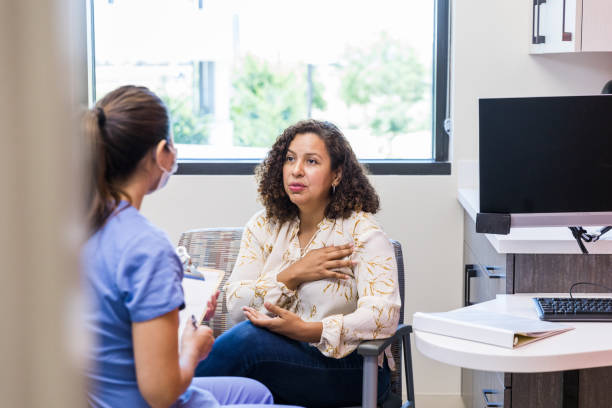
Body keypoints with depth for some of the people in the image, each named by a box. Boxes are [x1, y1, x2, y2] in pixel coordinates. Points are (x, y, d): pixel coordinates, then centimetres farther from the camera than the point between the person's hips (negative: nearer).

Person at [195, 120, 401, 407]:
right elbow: (236, 306, 2)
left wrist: (306, 330, -31)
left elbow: (383, 316, -18)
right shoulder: (263, 227, 10)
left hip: (349, 368, -3)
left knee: (249, 338, -29)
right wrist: (293, 275, -12)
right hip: (280, 353, 3)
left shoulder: (362, 232, -4)